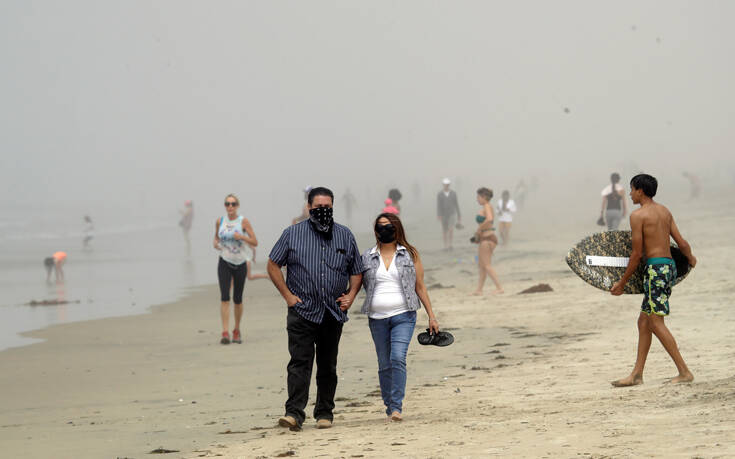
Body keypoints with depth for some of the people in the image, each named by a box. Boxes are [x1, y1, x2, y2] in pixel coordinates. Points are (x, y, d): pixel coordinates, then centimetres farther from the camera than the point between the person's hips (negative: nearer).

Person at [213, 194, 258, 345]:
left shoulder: (243, 221, -5)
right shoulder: (220, 221, 2)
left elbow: (255, 242, -7)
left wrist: (242, 237, -23)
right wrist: (215, 243, -3)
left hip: (240, 263, -1)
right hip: (224, 263, 1)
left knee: (237, 299, 7)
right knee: (224, 297, -14)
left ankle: (237, 331, 25)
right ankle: (225, 332, -19)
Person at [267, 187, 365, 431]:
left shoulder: (345, 236, 10)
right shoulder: (292, 234, 3)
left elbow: (357, 270, 18)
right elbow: (273, 265, 6)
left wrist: (350, 295, 2)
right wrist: (288, 295, -3)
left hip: (334, 313, 3)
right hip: (302, 310, -3)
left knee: (328, 366, 8)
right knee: (299, 362, -13)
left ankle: (325, 413, 17)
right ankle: (294, 413, -19)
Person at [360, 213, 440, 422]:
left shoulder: (409, 254, 7)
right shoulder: (367, 258, 10)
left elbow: (420, 287, 9)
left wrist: (431, 316, 7)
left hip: (403, 316, -2)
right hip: (377, 317, 2)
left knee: (398, 358, -18)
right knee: (384, 364, 6)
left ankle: (397, 407, -17)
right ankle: (389, 407, 17)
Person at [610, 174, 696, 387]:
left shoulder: (638, 215, -9)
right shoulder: (665, 211, 14)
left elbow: (637, 254, -9)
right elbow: (682, 243, 14)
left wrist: (622, 283, 0)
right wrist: (691, 259, 36)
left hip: (655, 267, -9)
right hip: (670, 266, 9)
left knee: (656, 323, -7)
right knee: (644, 321, 12)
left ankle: (684, 372, -10)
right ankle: (636, 374, 13)